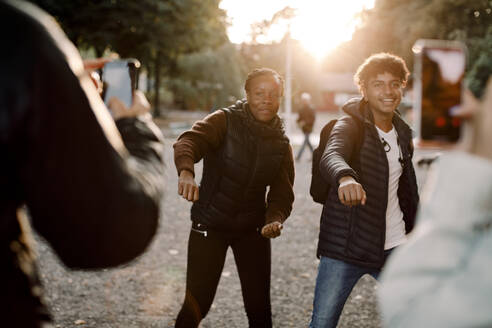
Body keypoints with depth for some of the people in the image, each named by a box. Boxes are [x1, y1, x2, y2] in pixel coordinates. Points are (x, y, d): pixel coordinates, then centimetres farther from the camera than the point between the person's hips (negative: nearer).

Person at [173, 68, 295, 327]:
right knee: (196, 305, -5)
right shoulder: (225, 121, -10)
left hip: (252, 228, 4)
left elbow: (282, 193, 1)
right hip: (210, 225, -3)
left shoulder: (281, 144, 4)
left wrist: (275, 218, -22)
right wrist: (186, 171, -51)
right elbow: (188, 141, -28)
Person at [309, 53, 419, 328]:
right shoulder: (350, 126, -12)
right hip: (345, 246, -5)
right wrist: (345, 178, -57)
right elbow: (331, 157, -35)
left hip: (394, 246, 6)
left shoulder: (402, 132, 8)